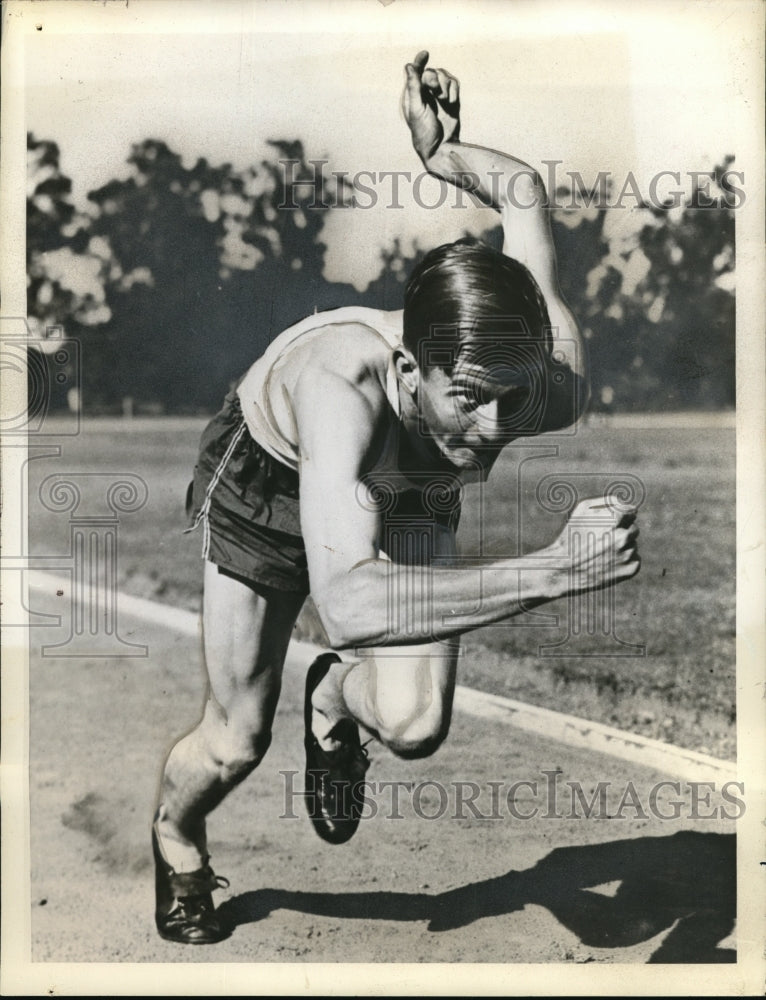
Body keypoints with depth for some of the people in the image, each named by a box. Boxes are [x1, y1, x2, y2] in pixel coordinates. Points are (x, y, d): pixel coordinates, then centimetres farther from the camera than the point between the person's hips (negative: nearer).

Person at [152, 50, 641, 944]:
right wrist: (557, 570, -62)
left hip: (408, 498, 3)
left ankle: (335, 700, 20)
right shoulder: (346, 382, -49)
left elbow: (523, 192, -20)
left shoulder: (557, 389, -37)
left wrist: (441, 151, -1)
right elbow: (350, 604, -62)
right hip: (268, 475, -3)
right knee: (235, 744, 7)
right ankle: (174, 839, 45)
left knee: (414, 724, -18)